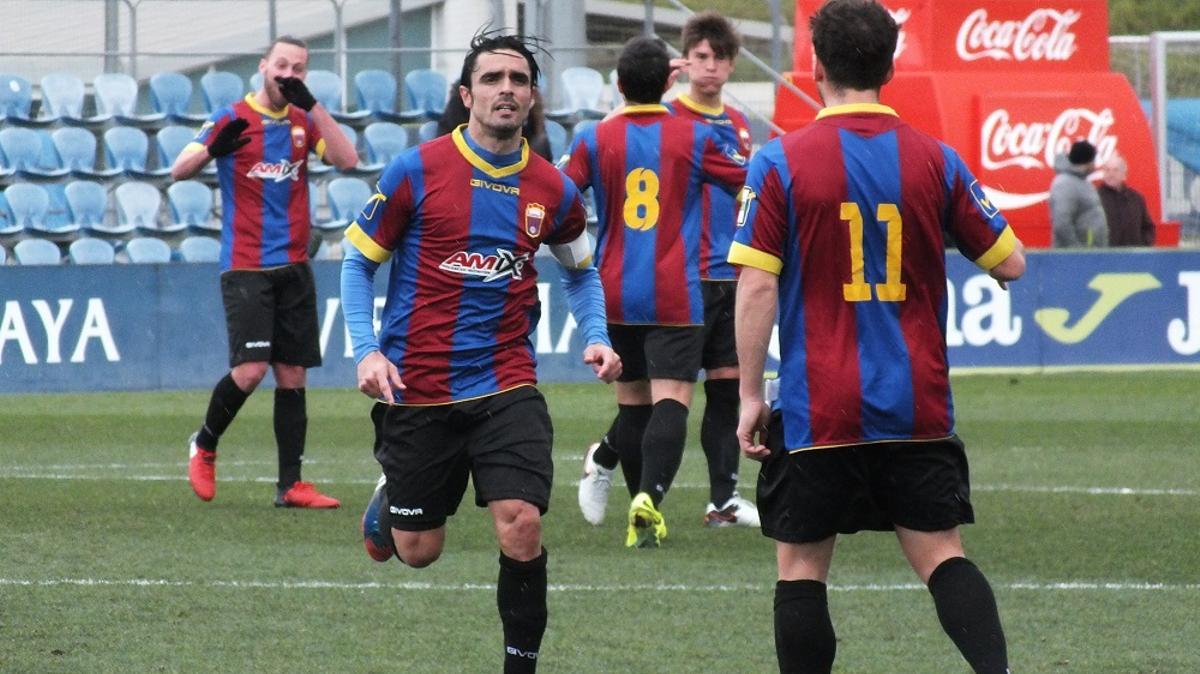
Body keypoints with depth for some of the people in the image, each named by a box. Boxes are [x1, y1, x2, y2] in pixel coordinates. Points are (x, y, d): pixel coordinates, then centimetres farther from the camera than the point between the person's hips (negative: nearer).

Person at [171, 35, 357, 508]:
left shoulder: (303, 122, 9)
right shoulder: (232, 119, -2)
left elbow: (346, 160, -5)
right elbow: (179, 171, -9)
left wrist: (312, 106, -13)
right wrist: (213, 148, -30)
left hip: (293, 268, 4)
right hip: (245, 267, -4)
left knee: (293, 375, 3)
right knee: (250, 369, -14)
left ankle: (290, 485, 5)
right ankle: (204, 444, 11)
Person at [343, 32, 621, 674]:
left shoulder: (552, 190, 2)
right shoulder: (415, 171, -7)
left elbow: (580, 271, 21)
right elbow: (358, 261, 1)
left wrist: (597, 338, 3)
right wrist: (367, 351, -10)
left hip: (507, 388, 1)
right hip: (417, 391, -1)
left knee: (521, 526, -17)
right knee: (416, 551, 9)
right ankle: (389, 492, 45)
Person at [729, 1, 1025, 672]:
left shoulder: (779, 163, -7)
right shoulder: (936, 161, 0)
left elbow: (756, 289, -9)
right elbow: (1011, 263, 5)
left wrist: (750, 396, -2)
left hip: (817, 414, -2)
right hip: (918, 409, 2)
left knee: (802, 567, 7)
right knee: (943, 558, 6)